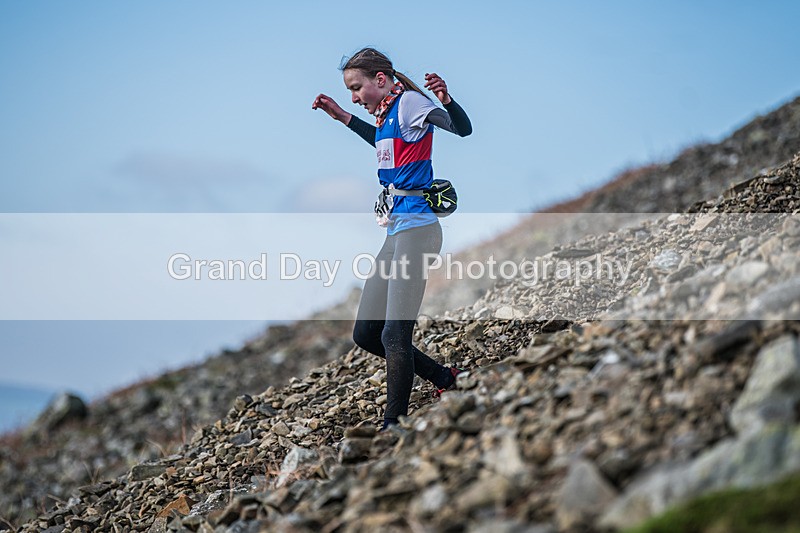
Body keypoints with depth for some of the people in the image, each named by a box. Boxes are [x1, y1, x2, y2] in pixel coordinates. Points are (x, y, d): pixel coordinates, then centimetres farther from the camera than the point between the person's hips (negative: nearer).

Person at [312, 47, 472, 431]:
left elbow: (463, 129, -18)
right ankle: (443, 378, 23)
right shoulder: (387, 114, 18)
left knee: (394, 335, -13)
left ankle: (393, 426, -7)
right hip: (395, 231, 10)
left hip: (416, 229, -10)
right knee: (365, 334, 12)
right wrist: (343, 117, 36)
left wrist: (446, 99, -38)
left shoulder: (409, 101, -7)